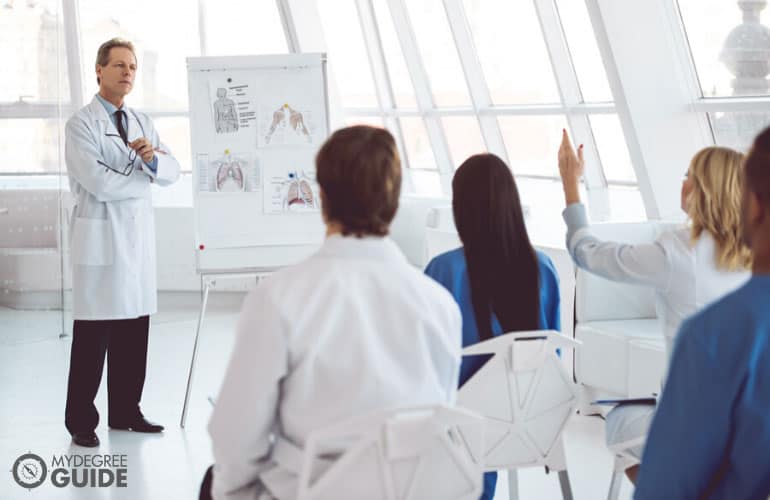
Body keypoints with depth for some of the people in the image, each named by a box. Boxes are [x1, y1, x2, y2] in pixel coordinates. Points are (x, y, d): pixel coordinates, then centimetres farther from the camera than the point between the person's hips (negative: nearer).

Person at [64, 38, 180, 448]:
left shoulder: (141, 122, 16)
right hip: (101, 238, -6)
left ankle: (125, 412, 17)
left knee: (134, 333, 7)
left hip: (139, 237, 6)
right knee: (93, 336, -4)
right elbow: (99, 182, -17)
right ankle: (81, 422, 3)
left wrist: (152, 158, -15)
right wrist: (145, 176, -3)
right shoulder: (81, 124, -5)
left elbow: (172, 172, 7)